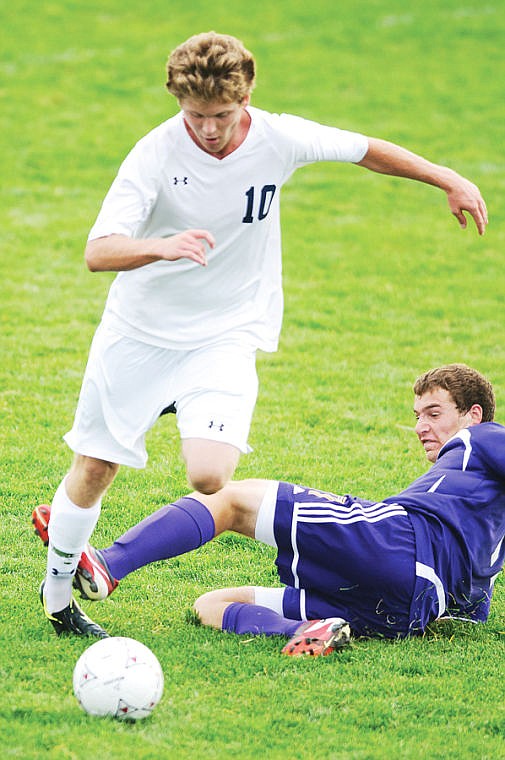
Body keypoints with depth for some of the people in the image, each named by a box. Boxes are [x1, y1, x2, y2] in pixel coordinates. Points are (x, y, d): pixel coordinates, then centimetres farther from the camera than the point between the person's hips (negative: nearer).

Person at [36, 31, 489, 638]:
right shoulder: (156, 155, -21)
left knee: (210, 479, -22)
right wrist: (161, 248, -49)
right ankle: (56, 593, 31)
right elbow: (98, 252, -30)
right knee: (91, 473, 8)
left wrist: (448, 180, 8)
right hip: (139, 331, -1)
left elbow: (365, 150, 4)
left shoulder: (278, 139, -14)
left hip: (224, 337, 1)